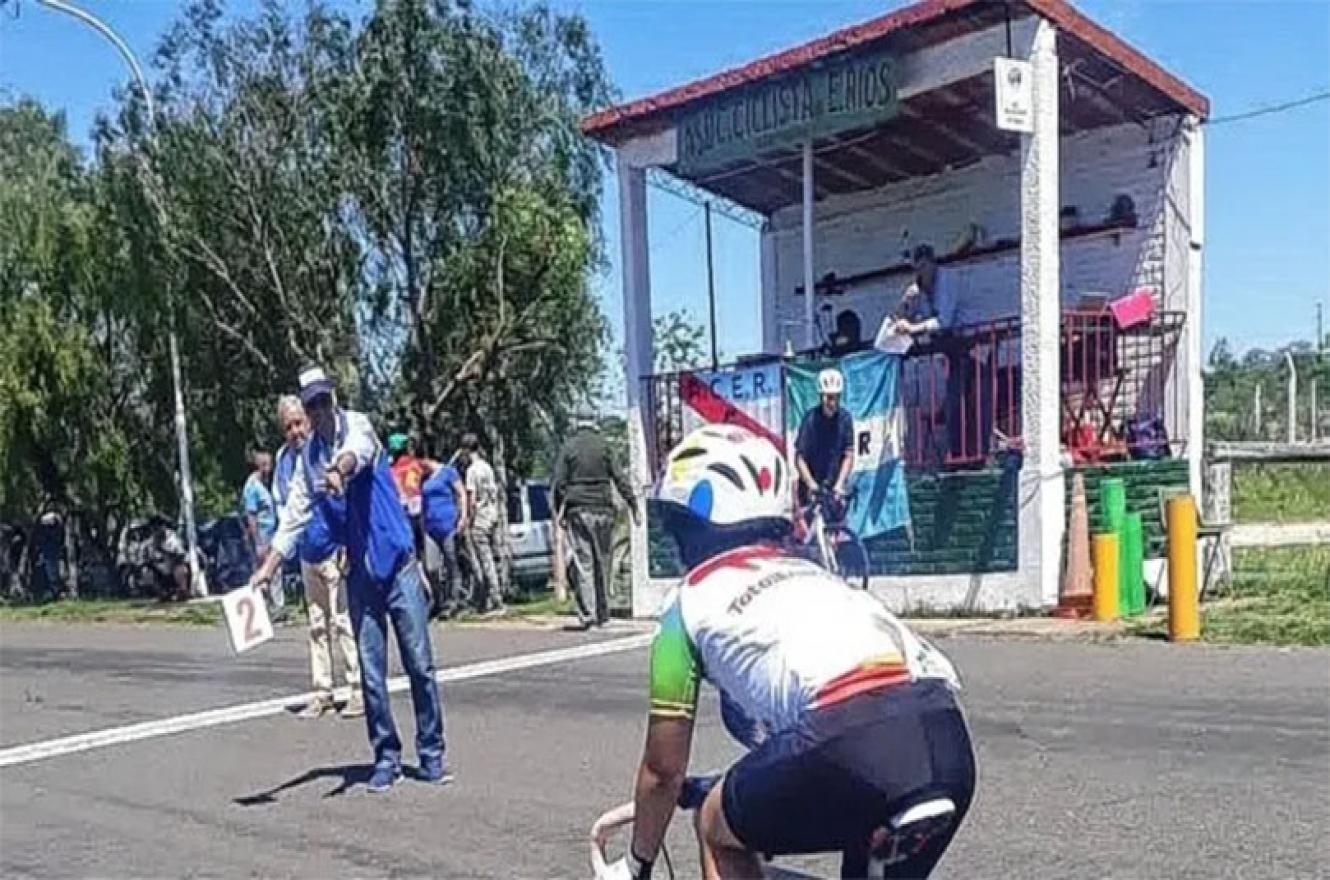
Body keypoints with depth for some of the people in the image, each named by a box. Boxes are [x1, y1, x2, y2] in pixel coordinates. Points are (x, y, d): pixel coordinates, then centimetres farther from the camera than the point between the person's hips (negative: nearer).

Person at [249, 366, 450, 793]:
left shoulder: (356, 424, -6)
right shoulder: (307, 457, 8)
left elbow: (359, 448, -30)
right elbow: (295, 515, 9)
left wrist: (339, 471, -52)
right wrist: (268, 567, 0)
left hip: (399, 562, -4)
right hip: (361, 573, 4)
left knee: (420, 665, 0)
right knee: (371, 674, 4)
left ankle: (432, 754, 12)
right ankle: (387, 758, 16)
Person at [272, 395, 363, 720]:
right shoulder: (283, 457, 5)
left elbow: (347, 499, -16)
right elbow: (280, 501, 17)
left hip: (335, 550, -7)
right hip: (307, 553, 7)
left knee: (342, 621, -6)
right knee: (317, 625, 13)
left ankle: (360, 691, 1)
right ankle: (322, 693, 21)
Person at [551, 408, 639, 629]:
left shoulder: (567, 448, 1)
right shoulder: (604, 446, 5)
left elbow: (559, 483, -2)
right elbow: (619, 478, 2)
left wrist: (558, 511, 4)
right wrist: (632, 504, 4)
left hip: (578, 511, -1)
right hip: (603, 509, 2)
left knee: (583, 563, -3)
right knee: (603, 562, 9)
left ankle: (587, 614, -11)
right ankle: (603, 613, 13)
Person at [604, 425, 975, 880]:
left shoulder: (691, 601, 19)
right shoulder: (813, 573, 34)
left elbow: (664, 768, 24)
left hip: (853, 745, -5)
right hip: (949, 745, 6)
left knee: (717, 827, 24)